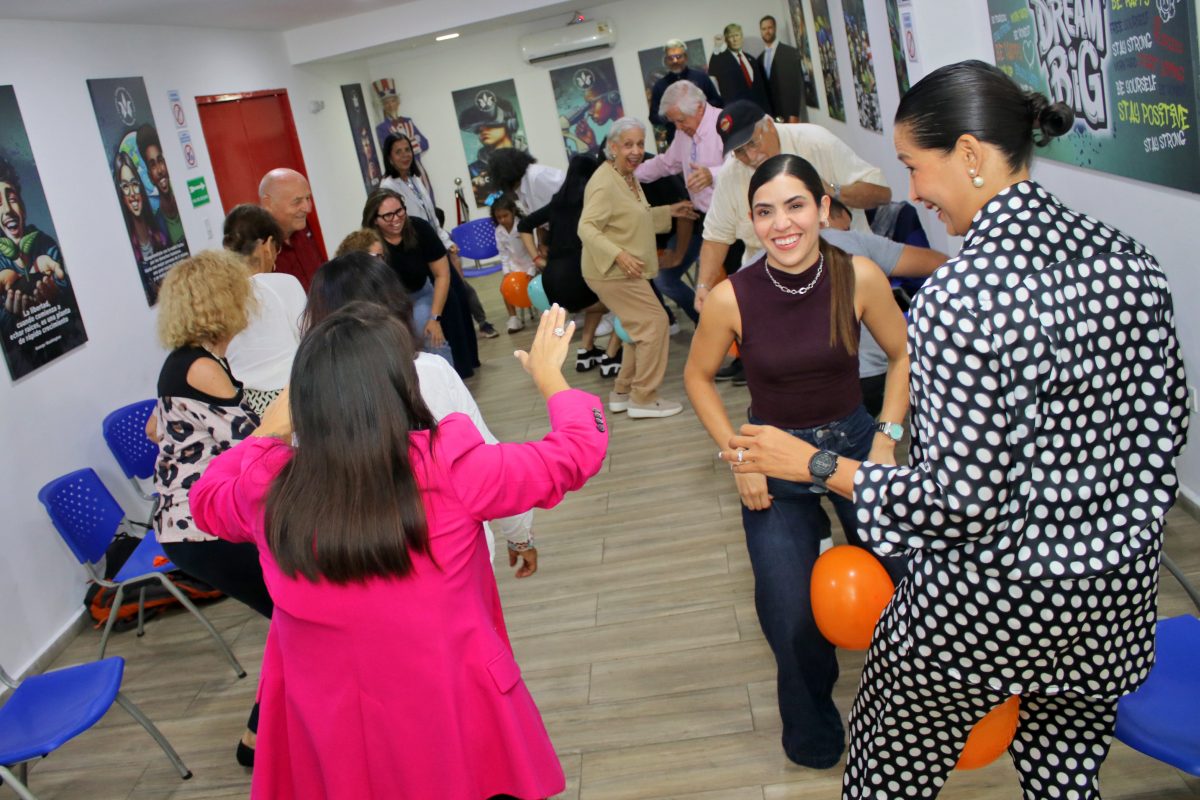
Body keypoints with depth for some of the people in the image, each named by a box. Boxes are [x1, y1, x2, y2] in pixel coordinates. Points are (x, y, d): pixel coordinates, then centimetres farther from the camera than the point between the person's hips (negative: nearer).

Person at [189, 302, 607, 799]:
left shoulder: (268, 493, -14)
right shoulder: (450, 471, -22)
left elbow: (207, 498, 12)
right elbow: (578, 450, -5)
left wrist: (267, 433, 20)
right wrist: (549, 376, 11)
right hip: (456, 731, -2)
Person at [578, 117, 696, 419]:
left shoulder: (629, 178, 12)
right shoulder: (604, 183, -20)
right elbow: (587, 227, -27)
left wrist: (668, 211, 18)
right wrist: (618, 254, -37)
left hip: (625, 271, 11)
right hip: (612, 272, -10)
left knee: (641, 327, 17)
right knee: (654, 322, -9)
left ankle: (623, 392, 26)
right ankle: (643, 398, -2)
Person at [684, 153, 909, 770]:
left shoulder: (860, 277, -15)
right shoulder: (731, 298, -17)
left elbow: (904, 355, 2)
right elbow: (698, 378, -1)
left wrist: (887, 438, -7)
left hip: (855, 440, 1)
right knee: (791, 619, -2)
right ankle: (813, 733, 32)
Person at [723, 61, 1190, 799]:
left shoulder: (965, 293, -26)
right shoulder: (1128, 259, -3)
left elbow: (960, 499, -25)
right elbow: (1166, 422, 6)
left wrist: (813, 464, -14)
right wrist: (1125, 529, 19)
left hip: (989, 602, -6)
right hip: (1120, 588, 7)